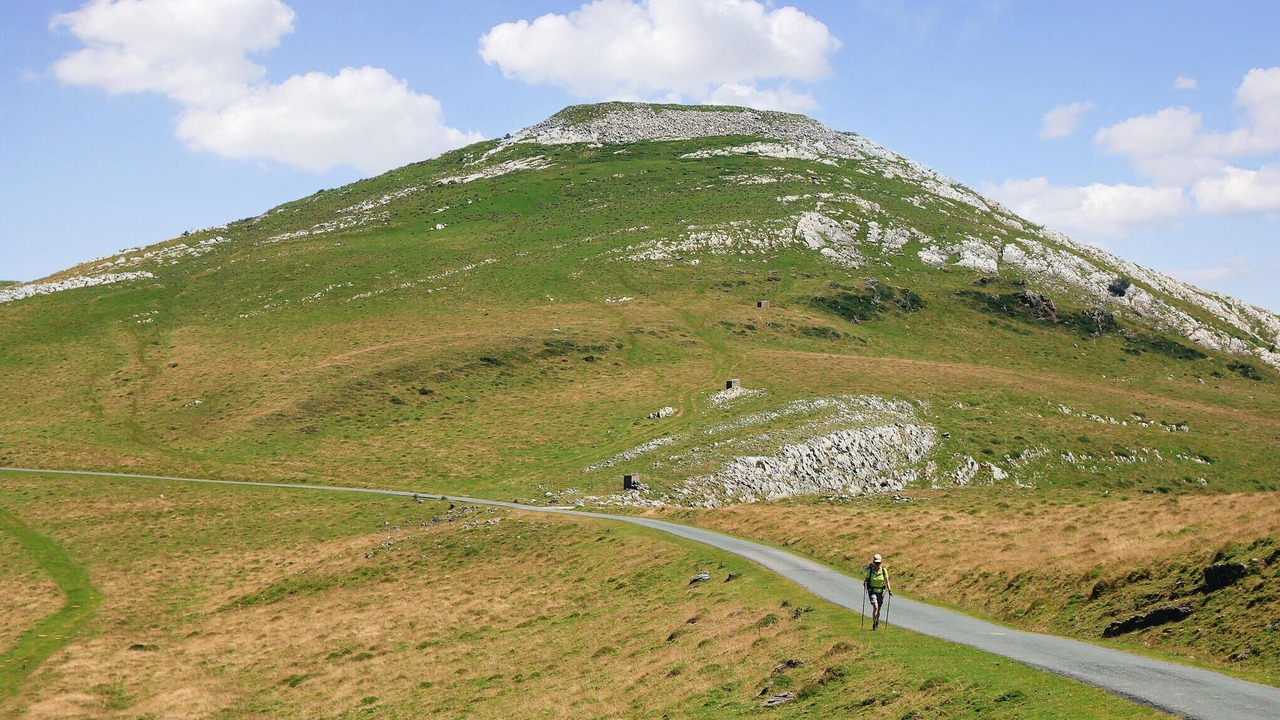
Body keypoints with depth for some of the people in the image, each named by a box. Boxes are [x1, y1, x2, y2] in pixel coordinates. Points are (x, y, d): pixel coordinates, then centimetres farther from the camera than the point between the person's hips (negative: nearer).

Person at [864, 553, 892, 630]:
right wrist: (864, 583, -22)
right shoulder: (870, 570, -10)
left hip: (881, 591, 2)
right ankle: (874, 624, -9)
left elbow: (887, 581, -3)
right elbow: (866, 579, 0)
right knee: (875, 607, -19)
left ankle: (877, 623, 39)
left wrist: (889, 591, -13)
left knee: (879, 609, 15)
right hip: (872, 591, -2)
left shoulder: (883, 570, -8)